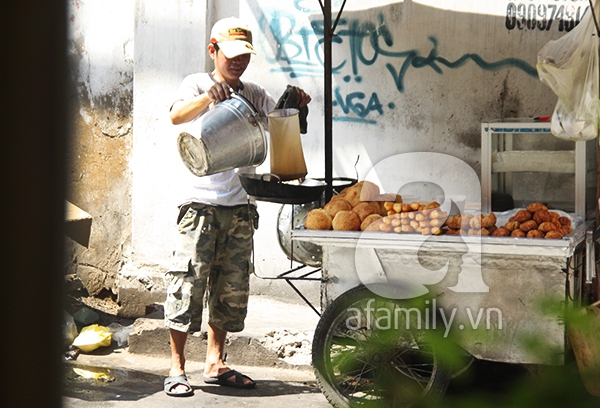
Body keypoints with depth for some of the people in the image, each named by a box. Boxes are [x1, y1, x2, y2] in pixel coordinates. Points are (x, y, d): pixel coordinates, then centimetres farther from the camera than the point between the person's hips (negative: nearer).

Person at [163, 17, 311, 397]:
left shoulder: (254, 93, 16)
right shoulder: (197, 84, 2)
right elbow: (177, 116, -16)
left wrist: (296, 107, -5)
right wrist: (208, 97, -33)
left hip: (241, 205, 5)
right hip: (202, 202, -5)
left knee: (232, 288, 8)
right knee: (190, 283, -7)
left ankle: (215, 363, 18)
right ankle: (177, 367, 1)